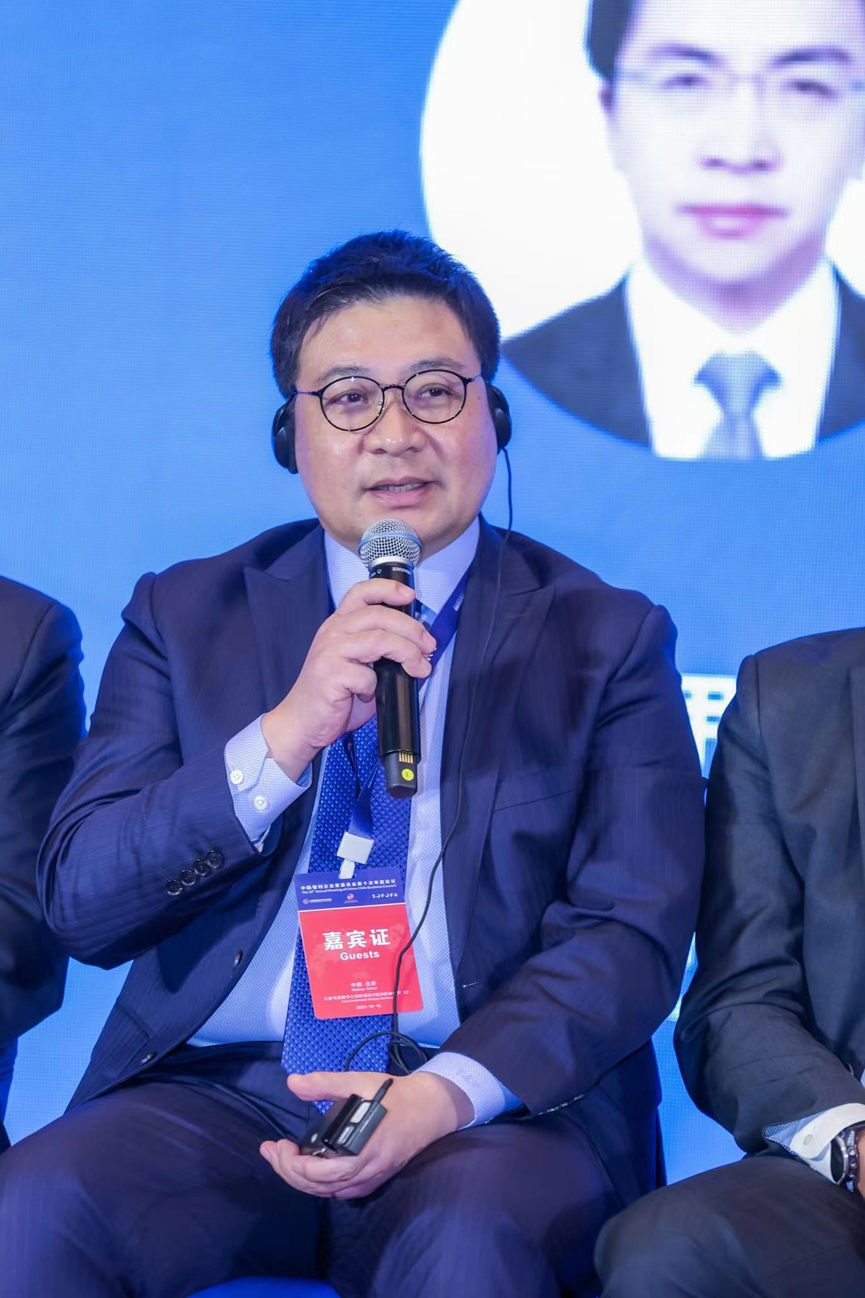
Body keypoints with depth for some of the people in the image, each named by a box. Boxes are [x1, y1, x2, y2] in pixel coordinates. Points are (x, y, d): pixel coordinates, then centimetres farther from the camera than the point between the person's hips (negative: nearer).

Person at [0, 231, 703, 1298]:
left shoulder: (607, 639, 8)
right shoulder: (186, 615, 12)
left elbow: (632, 934, -1)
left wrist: (450, 1092, -19)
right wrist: (284, 737, -13)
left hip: (494, 1108, -1)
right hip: (217, 1089, 2)